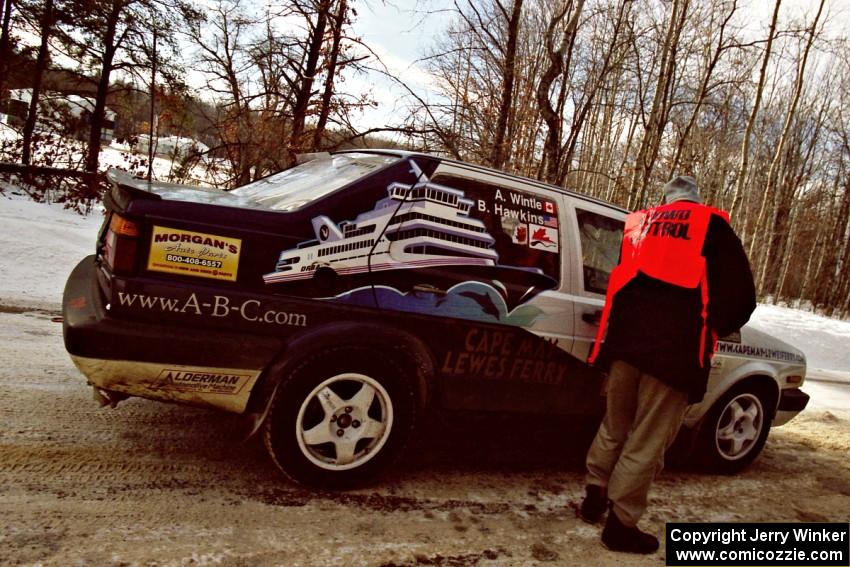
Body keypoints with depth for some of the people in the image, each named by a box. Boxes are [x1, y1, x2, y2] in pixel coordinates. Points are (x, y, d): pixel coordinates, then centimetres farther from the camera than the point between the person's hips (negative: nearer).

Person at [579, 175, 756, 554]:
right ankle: (621, 522, 12)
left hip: (626, 338, 4)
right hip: (675, 348, -4)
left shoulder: (638, 223, 18)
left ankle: (595, 496, 32)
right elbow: (741, 295, 2)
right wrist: (713, 329, 18)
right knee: (649, 438, 5)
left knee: (614, 424, 21)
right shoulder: (711, 225, 6)